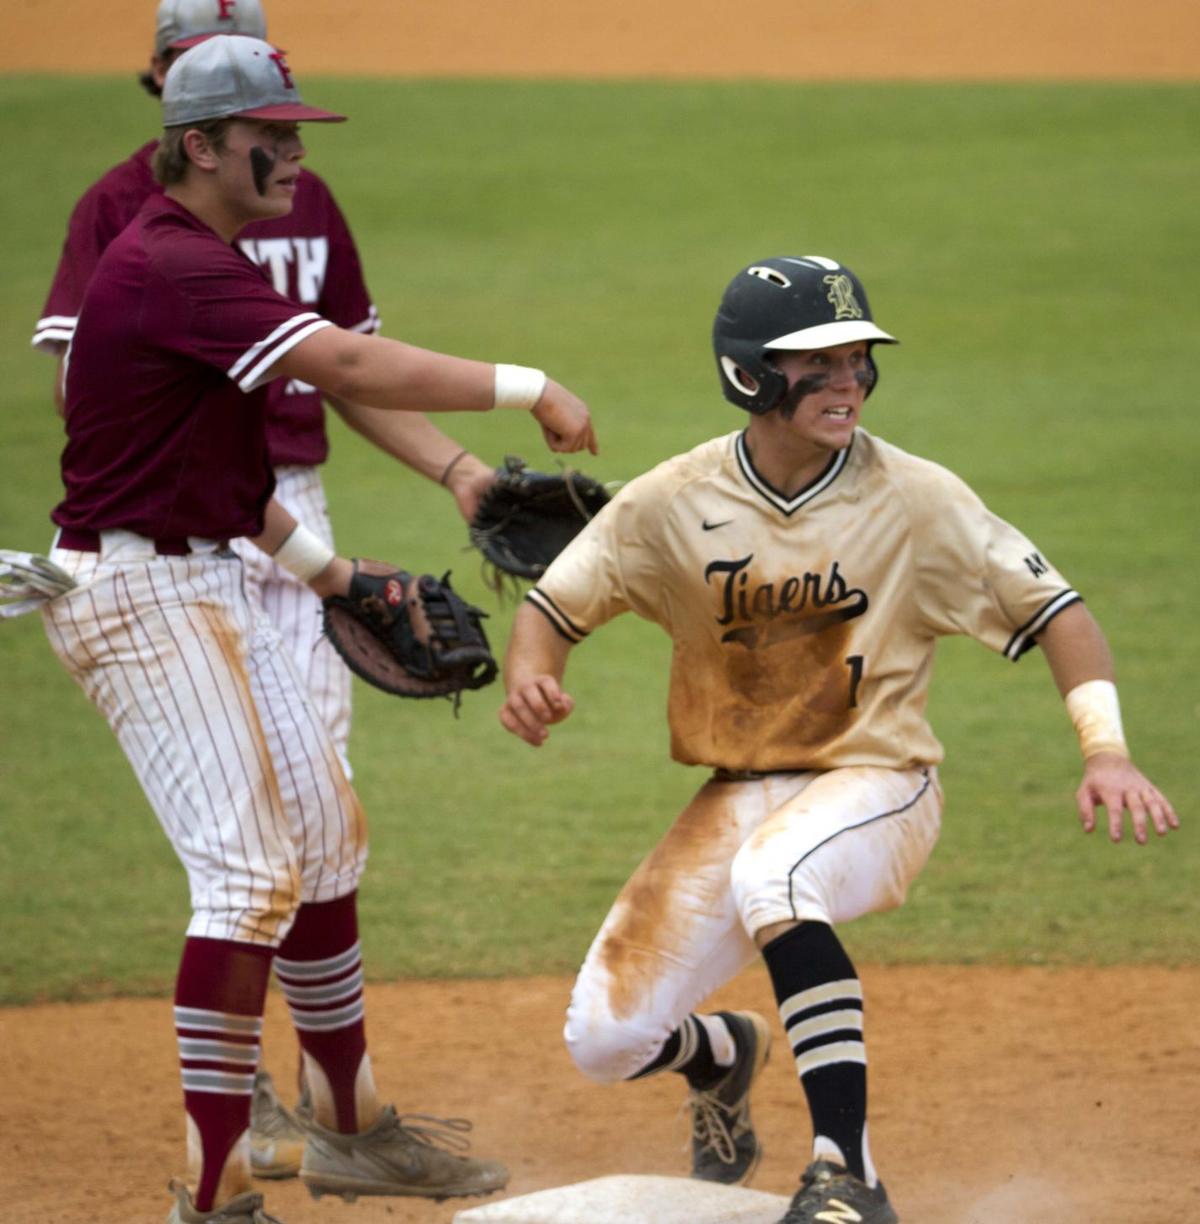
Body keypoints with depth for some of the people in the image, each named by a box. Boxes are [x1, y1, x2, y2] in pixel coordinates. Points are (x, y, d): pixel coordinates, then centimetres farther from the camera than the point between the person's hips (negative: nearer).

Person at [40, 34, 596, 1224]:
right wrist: (528, 389, -29)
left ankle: (349, 1127, 31)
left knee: (324, 834, 17)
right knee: (252, 869, -15)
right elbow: (351, 365, -31)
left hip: (208, 585, 11)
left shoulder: (197, 262, 13)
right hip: (139, 587, -11)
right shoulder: (173, 267, -21)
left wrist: (321, 566, 18)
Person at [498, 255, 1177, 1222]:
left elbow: (1053, 609, -9)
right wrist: (530, 676, -22)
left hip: (876, 787, -4)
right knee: (605, 1039, -5)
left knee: (772, 874, -40)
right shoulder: (674, 504, -6)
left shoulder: (915, 499, -11)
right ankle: (722, 1055, 36)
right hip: (738, 801, 4)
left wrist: (1106, 752, -24)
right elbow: (554, 606, 3)